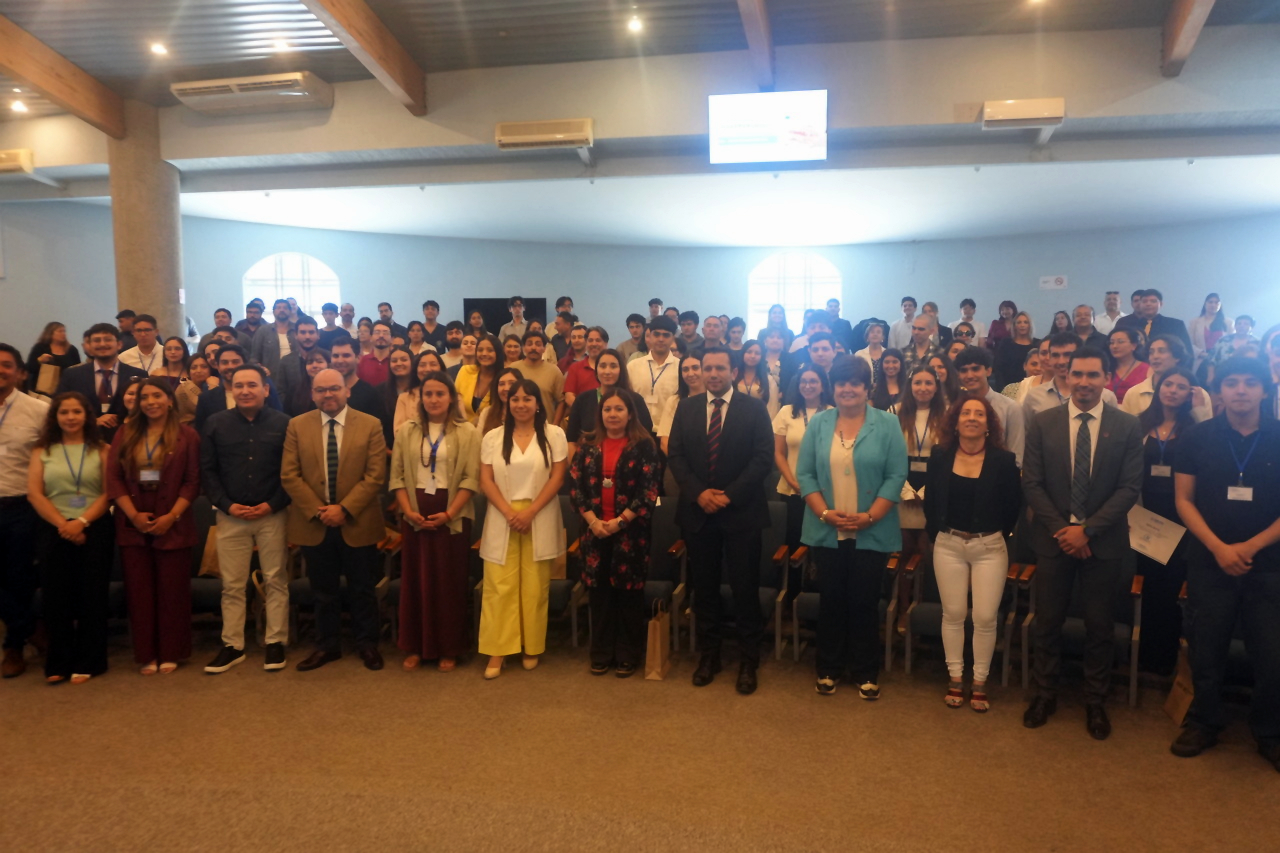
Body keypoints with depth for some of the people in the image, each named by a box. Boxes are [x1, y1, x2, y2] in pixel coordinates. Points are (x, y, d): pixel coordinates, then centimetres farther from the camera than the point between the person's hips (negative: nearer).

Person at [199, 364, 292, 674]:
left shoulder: (283, 423, -1)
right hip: (230, 516, 2)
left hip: (272, 514, -1)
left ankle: (275, 643, 15)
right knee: (231, 585, 7)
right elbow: (207, 470, 4)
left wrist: (272, 504, -11)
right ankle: (232, 646, 17)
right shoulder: (215, 423, 5)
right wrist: (227, 505, -7)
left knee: (276, 581, 5)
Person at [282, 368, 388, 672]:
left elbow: (375, 475, -8)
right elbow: (289, 475, -1)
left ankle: (367, 644, 23)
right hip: (314, 523, 2)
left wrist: (344, 509, -16)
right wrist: (317, 510, -11)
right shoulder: (297, 426, 3)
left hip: (357, 523, -1)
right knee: (324, 591, 13)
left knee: (362, 589, 9)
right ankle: (327, 645, 27)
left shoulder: (370, 425, -2)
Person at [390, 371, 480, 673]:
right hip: (414, 516, 2)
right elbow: (397, 476, 4)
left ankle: (448, 648, 15)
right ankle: (415, 647, 18)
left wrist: (449, 514, -16)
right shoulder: (406, 431, 7)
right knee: (415, 580, 7)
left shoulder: (467, 433, -1)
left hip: (453, 517, -2)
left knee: (449, 582, 4)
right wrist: (408, 511, -9)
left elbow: (471, 479, -7)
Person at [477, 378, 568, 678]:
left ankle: (532, 648, 17)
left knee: (535, 588, 4)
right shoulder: (493, 437, 7)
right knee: (499, 586, -1)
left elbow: (557, 477, -3)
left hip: (540, 519, -1)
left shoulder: (554, 435, 1)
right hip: (501, 519, 1)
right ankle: (497, 651, 6)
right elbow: (486, 480, 2)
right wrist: (509, 512, -12)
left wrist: (529, 512, -12)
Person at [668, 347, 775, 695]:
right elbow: (675, 456, 3)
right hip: (698, 510, 3)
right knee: (704, 586, 11)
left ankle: (749, 660, 15)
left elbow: (763, 458, -7)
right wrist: (698, 493, -11)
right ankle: (708, 654, 24)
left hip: (741, 512, -3)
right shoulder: (686, 408, 8)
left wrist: (730, 495, -15)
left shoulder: (754, 408, -1)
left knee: (745, 587, 2)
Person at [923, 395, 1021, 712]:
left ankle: (980, 682, 15)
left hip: (989, 548, -1)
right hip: (948, 546, 2)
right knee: (953, 614, 7)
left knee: (985, 617, -1)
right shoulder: (940, 457, 0)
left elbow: (1013, 506, 2)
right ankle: (955, 678, 20)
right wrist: (937, 536, 6)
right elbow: (930, 501, 7)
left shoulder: (1003, 460, -6)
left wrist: (997, 537, 4)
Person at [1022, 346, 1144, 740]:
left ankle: (1095, 703, 26)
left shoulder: (1127, 426, -2)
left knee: (1100, 626, 9)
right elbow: (1031, 483, -3)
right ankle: (1044, 695, 26)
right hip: (1053, 538, 1)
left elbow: (1130, 487, -6)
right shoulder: (1042, 423, -1)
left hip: (1103, 541, 0)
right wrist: (1061, 529, -12)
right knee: (1047, 622, 9)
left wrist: (1087, 529, -14)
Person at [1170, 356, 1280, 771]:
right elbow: (1184, 499, 0)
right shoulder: (1199, 437, -1)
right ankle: (1204, 723, 28)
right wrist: (1219, 548, -12)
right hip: (1209, 561, 0)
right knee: (1207, 651, 9)